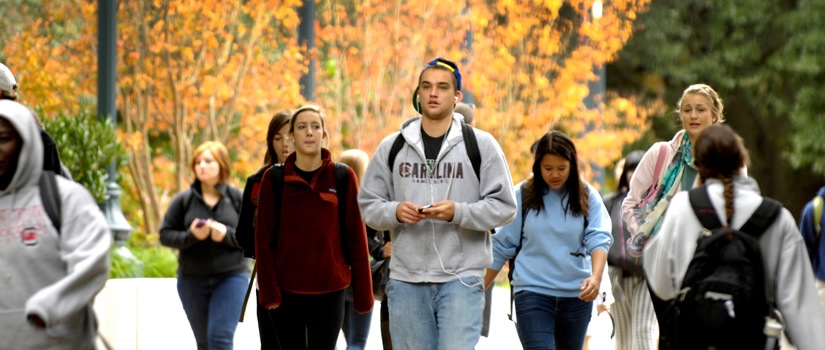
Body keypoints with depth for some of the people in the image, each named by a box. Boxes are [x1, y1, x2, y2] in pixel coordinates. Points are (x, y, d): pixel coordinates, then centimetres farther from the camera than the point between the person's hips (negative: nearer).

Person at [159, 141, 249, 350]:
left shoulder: (237, 198, -1)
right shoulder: (183, 200, 2)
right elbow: (165, 235, 2)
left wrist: (227, 234, -19)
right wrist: (190, 236, -16)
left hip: (231, 277, -3)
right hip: (192, 281, 3)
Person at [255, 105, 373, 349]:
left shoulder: (343, 178, 0)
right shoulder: (274, 179, 1)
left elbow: (357, 238, 1)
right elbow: (264, 240, 1)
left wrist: (363, 292, -1)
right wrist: (268, 290, -6)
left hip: (329, 292, -1)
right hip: (286, 291, 1)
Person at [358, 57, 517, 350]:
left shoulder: (481, 145, 3)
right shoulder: (392, 147, 10)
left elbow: (504, 207, 0)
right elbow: (368, 205, 12)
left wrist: (458, 212, -16)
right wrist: (395, 212, -11)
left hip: (461, 278, -3)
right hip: (406, 279, 3)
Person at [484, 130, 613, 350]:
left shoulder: (587, 196, 2)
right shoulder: (522, 196, 1)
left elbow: (599, 240, -9)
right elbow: (501, 247, 6)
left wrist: (596, 277, -27)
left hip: (576, 294, 2)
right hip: (532, 292, -2)